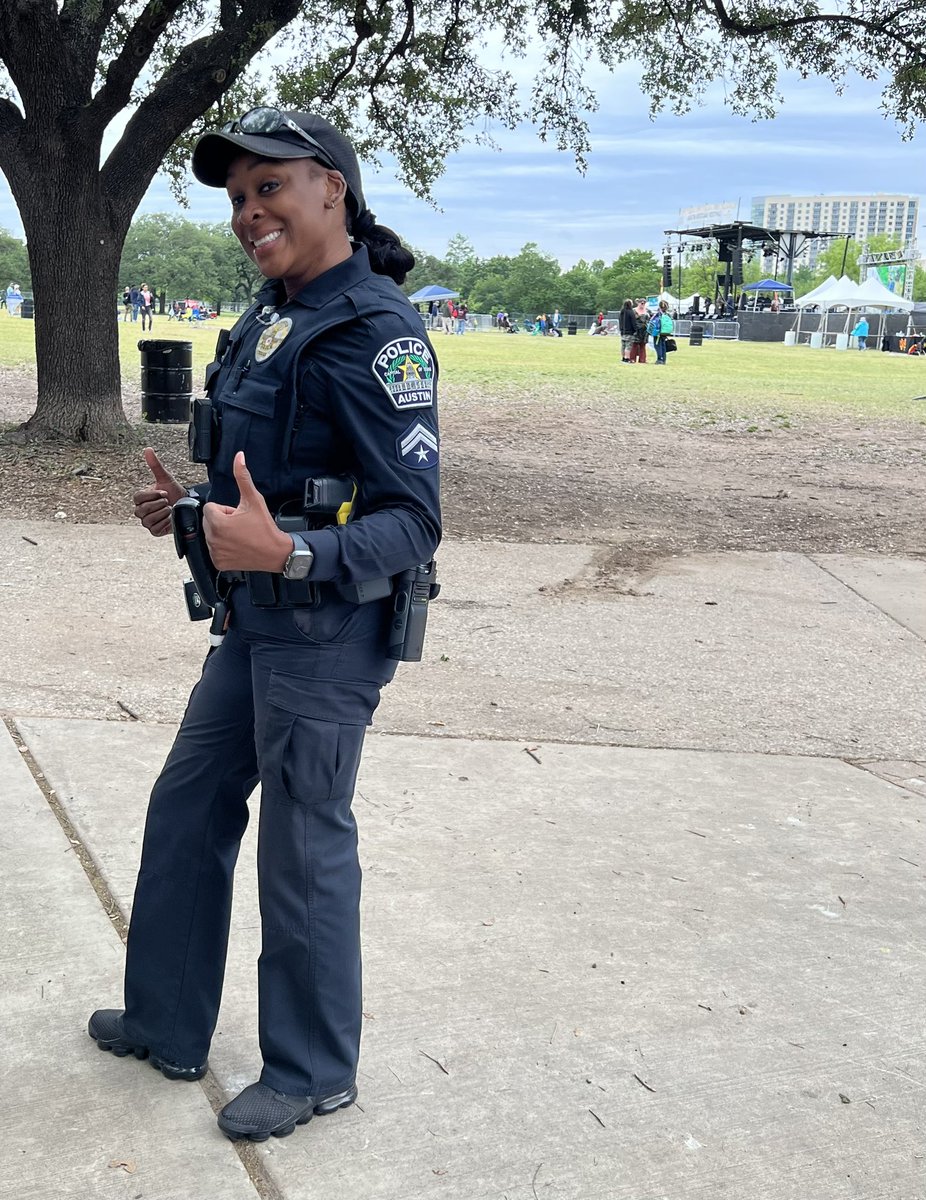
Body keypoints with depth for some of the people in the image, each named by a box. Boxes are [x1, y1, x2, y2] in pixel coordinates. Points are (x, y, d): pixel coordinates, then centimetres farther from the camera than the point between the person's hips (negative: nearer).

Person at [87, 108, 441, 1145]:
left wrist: (286, 554, -37)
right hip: (255, 621, 10)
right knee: (185, 813, 19)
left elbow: (411, 521, -23)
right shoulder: (271, 315, 10)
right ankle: (167, 1025, 39)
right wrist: (187, 502, 7)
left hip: (327, 638, -9)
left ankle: (313, 1073, 26)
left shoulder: (375, 331, -19)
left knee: (303, 850, 4)